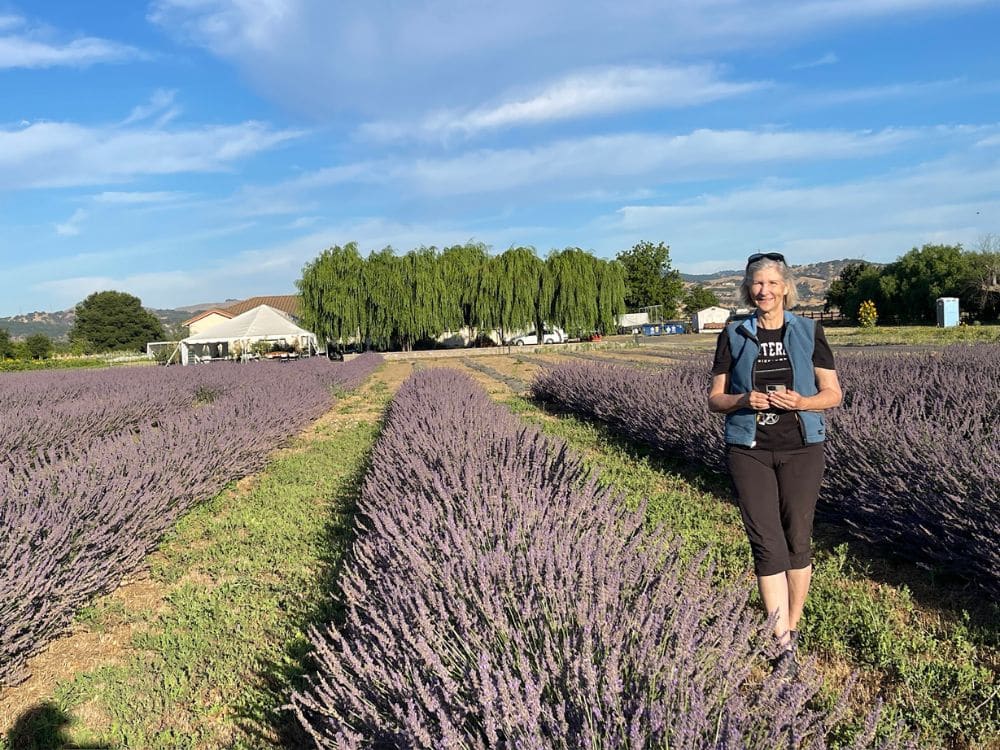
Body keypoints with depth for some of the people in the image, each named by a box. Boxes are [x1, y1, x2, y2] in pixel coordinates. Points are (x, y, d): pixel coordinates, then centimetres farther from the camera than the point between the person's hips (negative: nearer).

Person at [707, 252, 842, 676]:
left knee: (797, 540, 7)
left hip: (801, 449, 1)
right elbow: (715, 399, 5)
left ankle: (792, 628, 26)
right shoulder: (733, 336, 4)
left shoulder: (808, 332, 3)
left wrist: (800, 402, -16)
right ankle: (784, 645, 2)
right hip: (748, 450, 0)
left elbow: (833, 393, 4)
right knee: (766, 543, -5)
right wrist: (744, 400, -16)